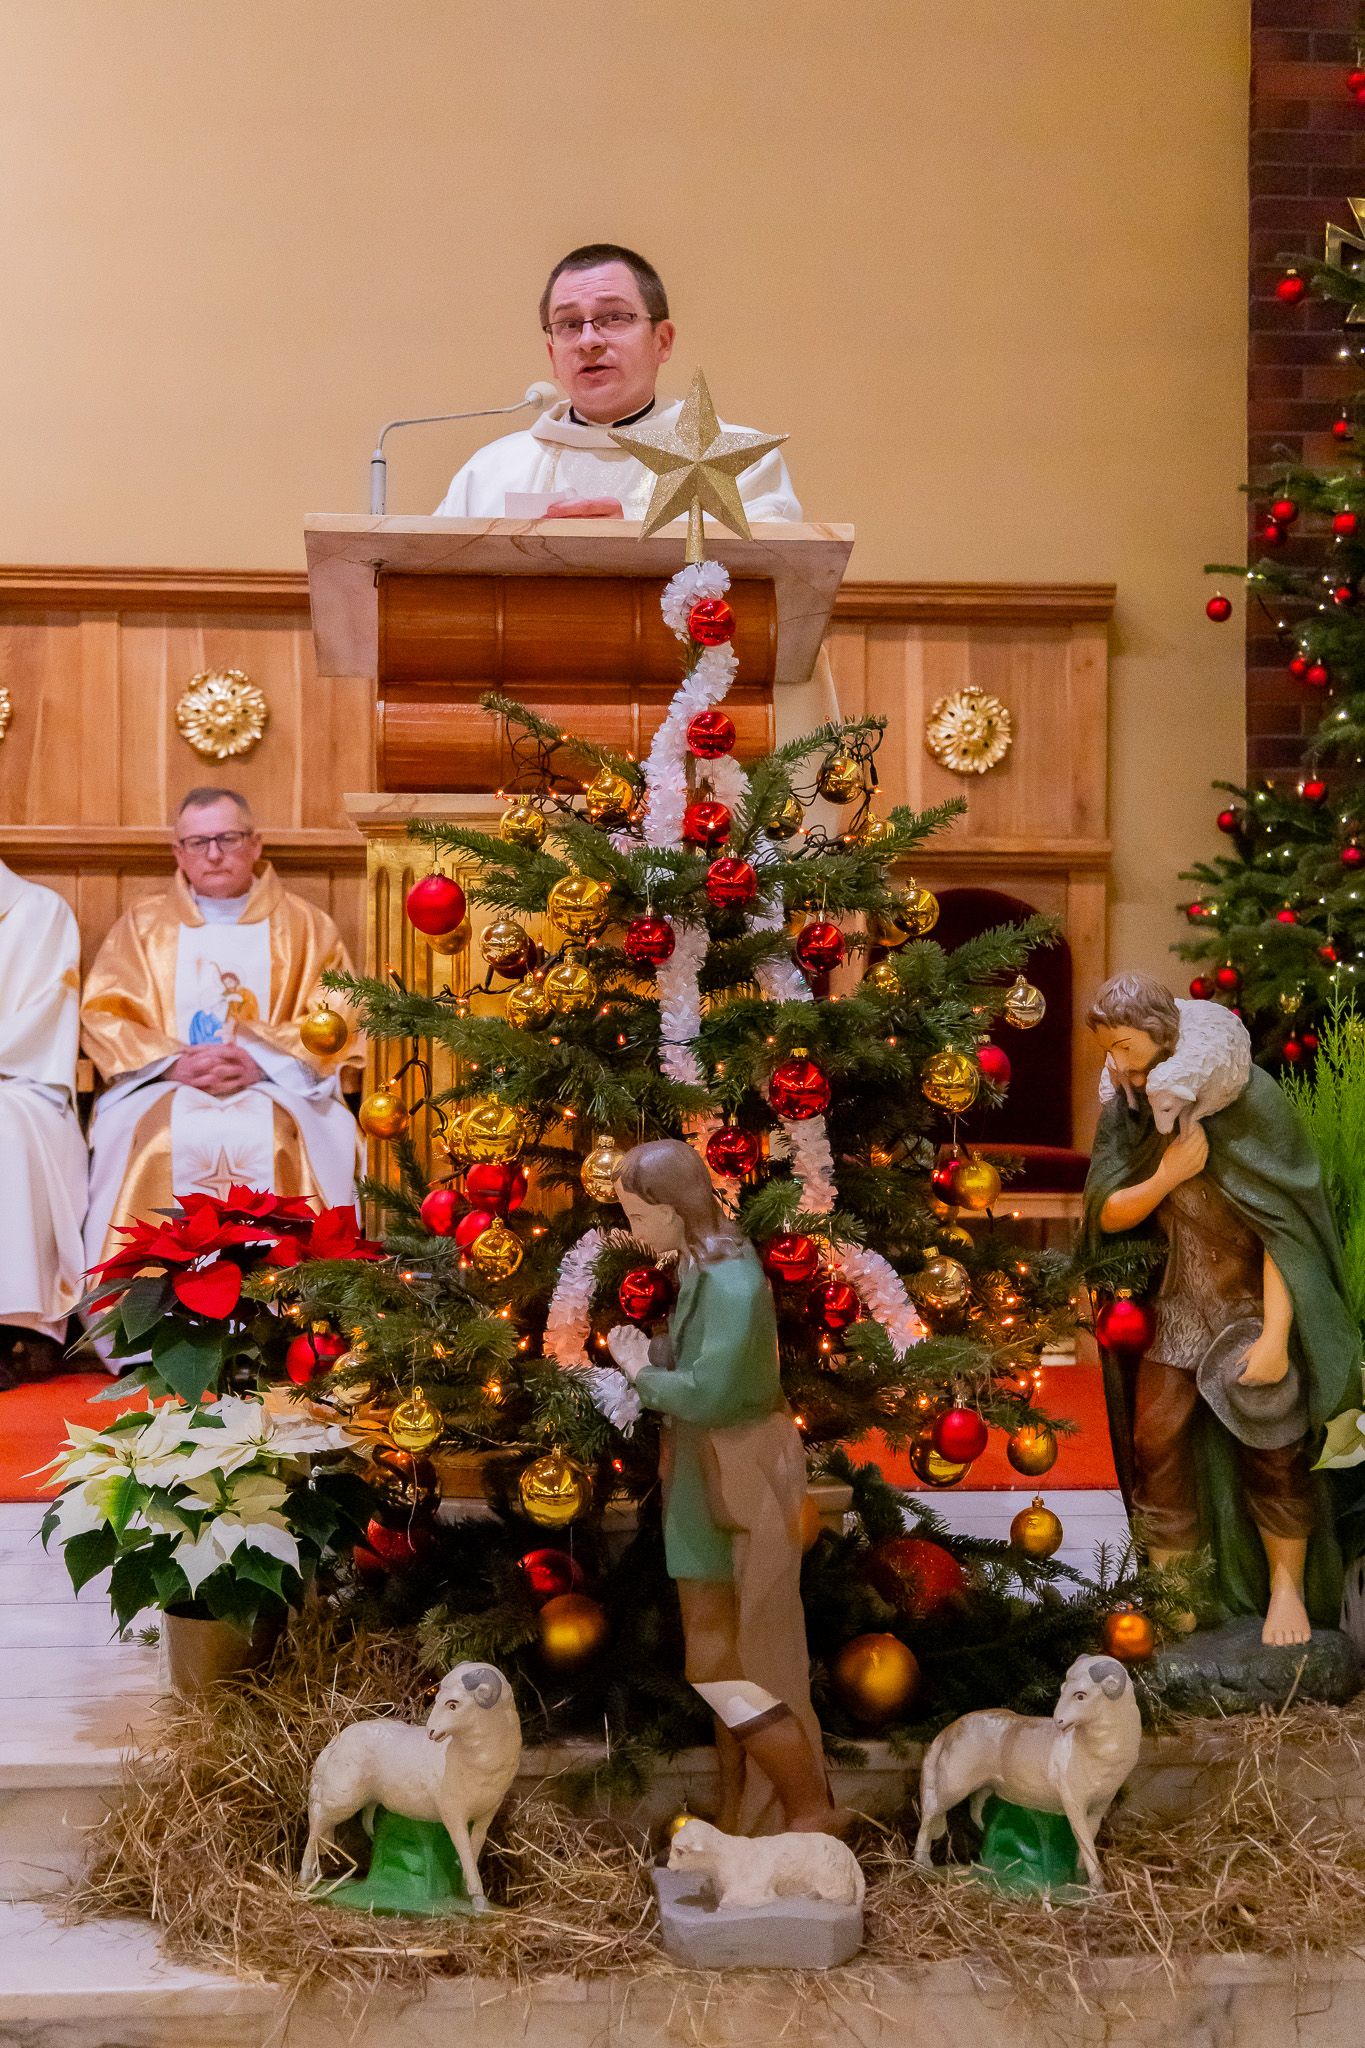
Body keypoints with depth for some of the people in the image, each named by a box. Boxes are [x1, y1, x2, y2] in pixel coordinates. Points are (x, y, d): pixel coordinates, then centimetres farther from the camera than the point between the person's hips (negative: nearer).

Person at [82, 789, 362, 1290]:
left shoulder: (306, 925, 15)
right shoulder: (141, 925, 18)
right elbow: (102, 1017, 7)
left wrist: (261, 1061, -14)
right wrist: (172, 1062, -12)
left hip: (274, 1086, -1)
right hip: (163, 1088, 1)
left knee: (276, 1137, -35)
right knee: (156, 1139, -34)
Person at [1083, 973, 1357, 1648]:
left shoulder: (1247, 1098, -19)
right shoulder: (1127, 1108, -3)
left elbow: (1283, 1225, -19)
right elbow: (1105, 1215, -1)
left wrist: (1275, 1336, -22)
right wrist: (1165, 1176, -20)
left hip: (1257, 1301, -4)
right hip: (1180, 1302, 4)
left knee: (1272, 1453, 0)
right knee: (1155, 1439, -1)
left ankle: (1287, 1589, 19)